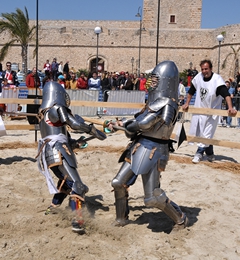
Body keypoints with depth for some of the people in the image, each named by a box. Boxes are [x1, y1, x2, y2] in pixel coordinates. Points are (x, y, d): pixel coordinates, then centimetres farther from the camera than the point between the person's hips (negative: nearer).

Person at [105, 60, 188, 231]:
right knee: (119, 183, 13)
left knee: (153, 198, -4)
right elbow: (140, 120, 15)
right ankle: (122, 219, 32)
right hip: (139, 147, 9)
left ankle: (181, 219, 21)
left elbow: (144, 123, -23)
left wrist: (124, 124, -4)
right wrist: (119, 124, 6)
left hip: (152, 151, -9)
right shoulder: (158, 100, 11)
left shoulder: (167, 104, -19)